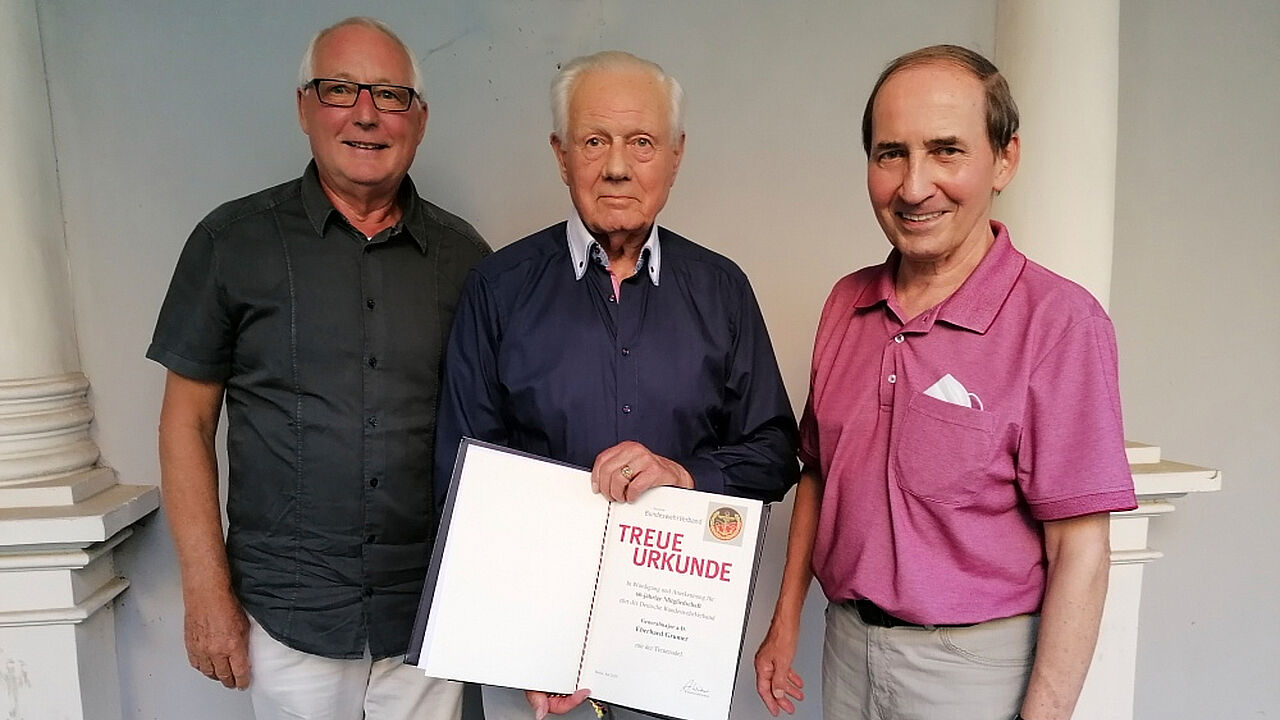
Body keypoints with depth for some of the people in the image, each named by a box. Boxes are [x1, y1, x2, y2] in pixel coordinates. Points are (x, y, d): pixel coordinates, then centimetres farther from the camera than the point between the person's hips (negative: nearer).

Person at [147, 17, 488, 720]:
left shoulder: (463, 254, 2)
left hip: (429, 613, 2)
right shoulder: (234, 239, -2)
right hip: (287, 617, -1)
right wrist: (207, 591, -3)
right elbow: (187, 422, 1)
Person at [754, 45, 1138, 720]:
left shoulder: (1060, 320, -17)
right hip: (847, 642, 5)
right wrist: (785, 622, 8)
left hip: (976, 662, -4)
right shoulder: (847, 302, -1)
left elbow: (1079, 551, -16)